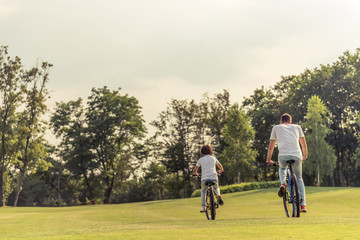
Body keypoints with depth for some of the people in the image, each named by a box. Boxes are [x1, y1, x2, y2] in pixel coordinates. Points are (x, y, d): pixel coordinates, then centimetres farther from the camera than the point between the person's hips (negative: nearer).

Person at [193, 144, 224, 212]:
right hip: (214, 177, 1)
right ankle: (218, 195, -4)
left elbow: (195, 170, 9)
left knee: (203, 191, 25)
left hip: (204, 178, -1)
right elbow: (220, 166, 27)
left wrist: (196, 174, 32)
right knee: (216, 188, 31)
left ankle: (203, 207, 11)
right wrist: (221, 171, 49)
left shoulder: (201, 159, 10)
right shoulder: (213, 158, 14)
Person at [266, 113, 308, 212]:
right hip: (296, 156, 1)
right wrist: (305, 156, 47)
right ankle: (303, 204, 9)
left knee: (282, 168, 34)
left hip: (283, 156, -1)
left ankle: (283, 184, 4)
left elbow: (271, 146, 25)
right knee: (299, 178, 20)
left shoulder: (276, 128, 22)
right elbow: (304, 144, 32)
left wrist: (268, 160, 36)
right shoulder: (297, 127, 26)